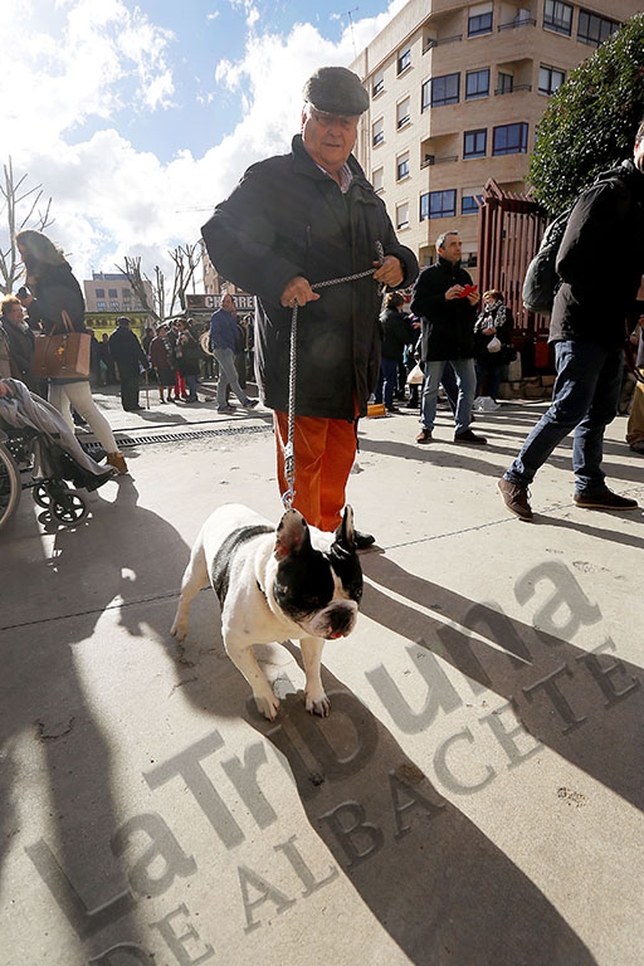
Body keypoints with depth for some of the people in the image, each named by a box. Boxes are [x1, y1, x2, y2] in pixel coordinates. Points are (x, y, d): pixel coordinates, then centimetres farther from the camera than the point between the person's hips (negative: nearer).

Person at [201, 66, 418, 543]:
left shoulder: (363, 191, 22)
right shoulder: (272, 178, 0)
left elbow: (392, 249, 30)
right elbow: (220, 234, -8)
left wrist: (399, 264, 4)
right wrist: (276, 278, -23)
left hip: (353, 354, 7)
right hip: (298, 351, -7)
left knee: (340, 450, 18)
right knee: (303, 456, -3)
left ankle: (332, 527, 38)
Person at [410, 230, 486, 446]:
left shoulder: (464, 275, 19)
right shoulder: (428, 274, 1)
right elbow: (416, 306, -10)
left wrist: (473, 303, 1)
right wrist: (444, 297, -18)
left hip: (462, 339, 6)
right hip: (436, 340, -5)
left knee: (469, 385, 1)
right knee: (431, 387, 1)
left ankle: (462, 429, 10)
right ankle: (427, 427, 16)